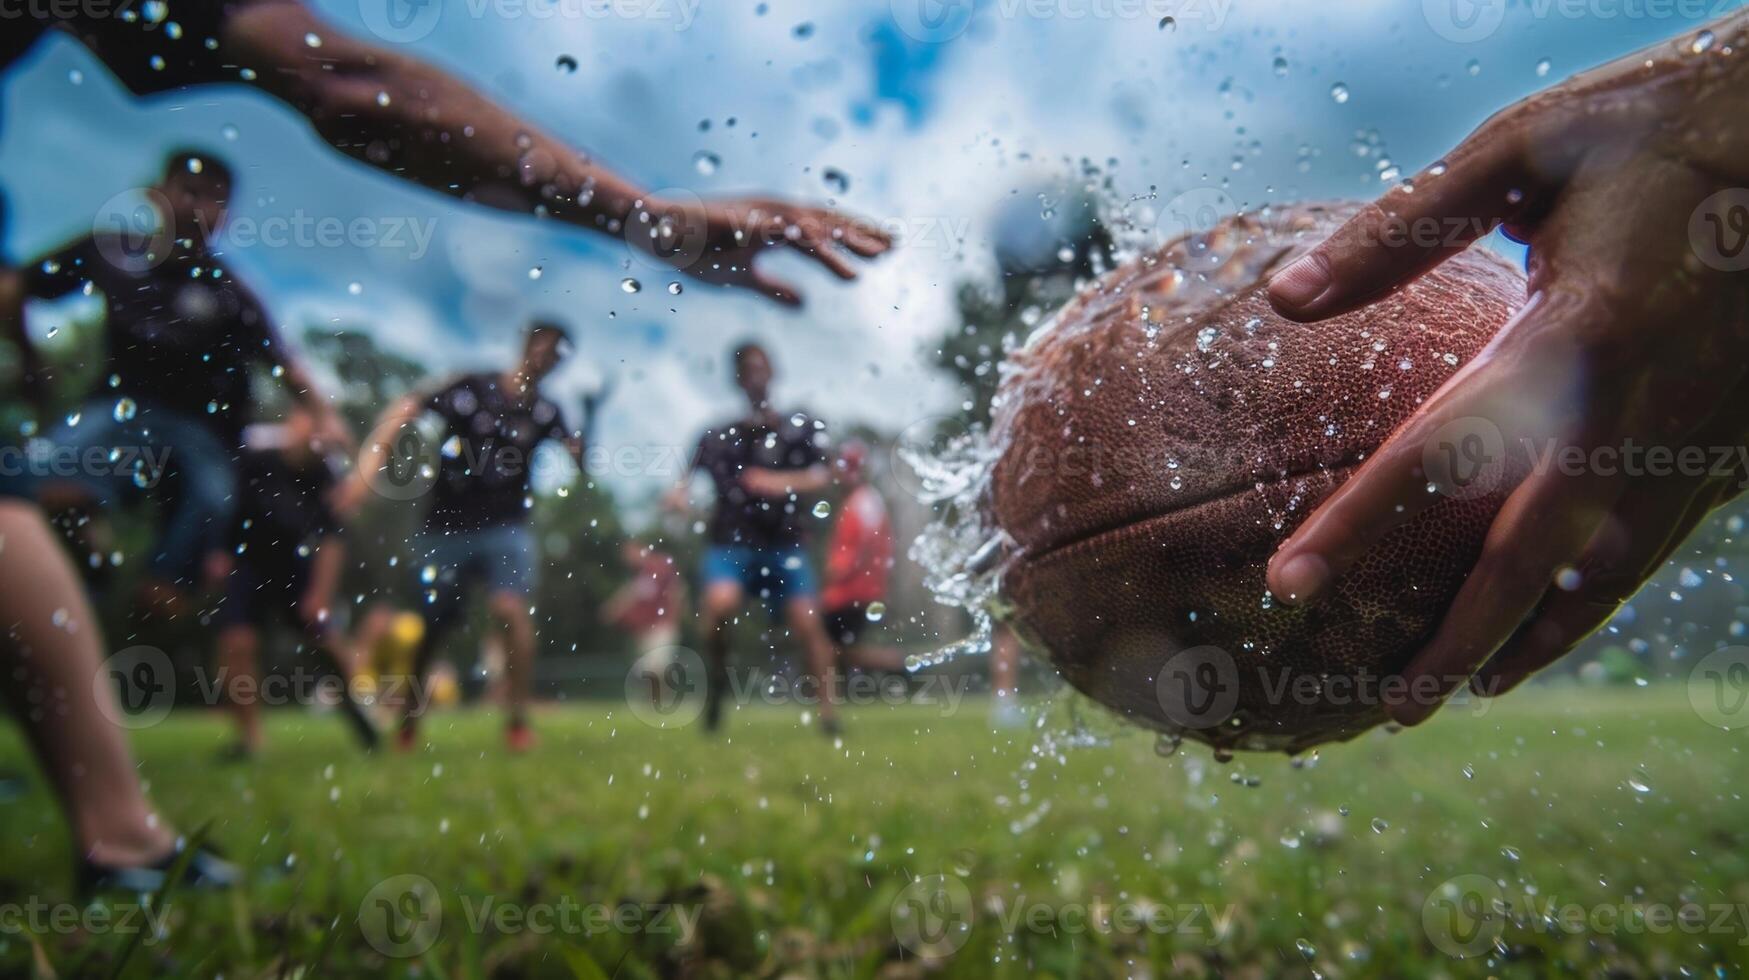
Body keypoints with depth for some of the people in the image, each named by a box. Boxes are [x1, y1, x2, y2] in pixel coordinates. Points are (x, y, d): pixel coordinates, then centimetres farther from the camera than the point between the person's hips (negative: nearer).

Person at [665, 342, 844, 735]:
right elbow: (691, 479, 9)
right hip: (731, 540, 0)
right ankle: (716, 681, -2)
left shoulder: (801, 428, 10)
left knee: (808, 622, -13)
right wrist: (680, 496, -14)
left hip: (784, 542, 0)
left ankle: (829, 711, -7)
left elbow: (821, 476, -3)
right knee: (720, 603, -26)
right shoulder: (719, 436, 13)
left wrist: (784, 482, -21)